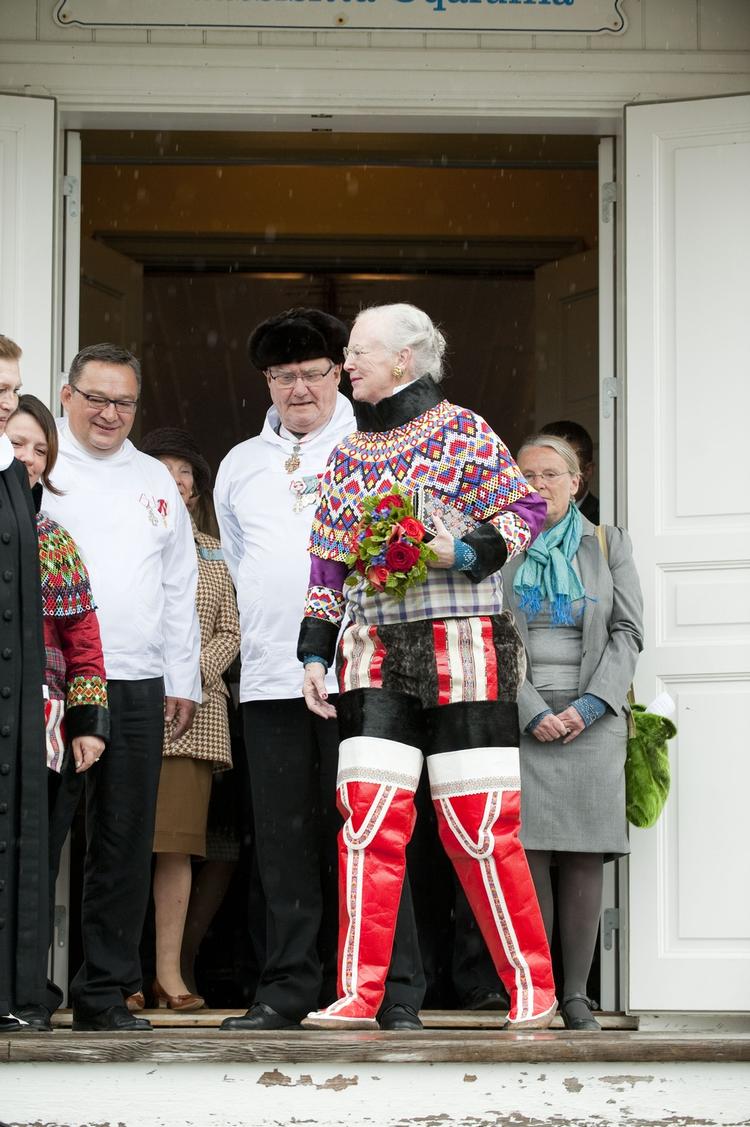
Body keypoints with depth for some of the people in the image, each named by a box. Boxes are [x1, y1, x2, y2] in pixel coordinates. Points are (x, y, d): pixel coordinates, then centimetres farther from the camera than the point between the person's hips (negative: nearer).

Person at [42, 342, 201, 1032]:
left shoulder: (156, 481, 18)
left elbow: (180, 587, 20)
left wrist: (182, 681, 13)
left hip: (137, 688, 4)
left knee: (125, 843, 4)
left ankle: (106, 993, 9)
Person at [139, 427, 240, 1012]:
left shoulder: (212, 552, 20)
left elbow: (230, 633, 16)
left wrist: (195, 670, -3)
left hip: (194, 711, 2)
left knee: (177, 842, -3)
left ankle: (169, 972, -2)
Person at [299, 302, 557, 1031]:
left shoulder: (461, 431, 0)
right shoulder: (346, 455, 15)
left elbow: (526, 512, -3)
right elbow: (327, 564, 16)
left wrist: (461, 553, -18)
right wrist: (314, 654, 10)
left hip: (460, 649, -4)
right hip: (373, 656, 5)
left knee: (479, 828, -4)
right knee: (368, 819, -6)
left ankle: (533, 991, 7)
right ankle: (358, 996, -3)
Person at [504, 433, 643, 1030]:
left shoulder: (608, 544, 14)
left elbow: (628, 633, 7)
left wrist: (591, 706, -6)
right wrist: (532, 711, -9)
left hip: (593, 718, 1)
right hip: (520, 717, -1)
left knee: (585, 858, -4)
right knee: (526, 853, -9)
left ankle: (576, 995, 0)